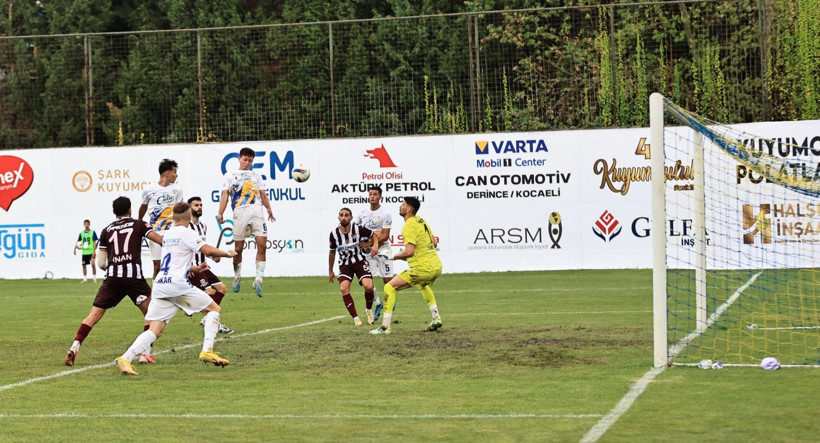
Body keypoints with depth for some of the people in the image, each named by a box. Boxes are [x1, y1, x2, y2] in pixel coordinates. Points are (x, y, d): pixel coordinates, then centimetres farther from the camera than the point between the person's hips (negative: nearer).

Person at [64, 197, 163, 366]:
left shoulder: (107, 230, 18)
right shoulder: (138, 225, 12)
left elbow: (101, 263, 17)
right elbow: (161, 240, 1)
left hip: (112, 276, 2)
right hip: (133, 275, -2)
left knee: (94, 315, 3)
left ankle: (74, 348, -12)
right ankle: (146, 353, 4)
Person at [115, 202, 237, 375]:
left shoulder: (167, 234, 21)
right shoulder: (186, 233, -2)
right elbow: (208, 250, -11)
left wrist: (194, 268, 45)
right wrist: (228, 253, 6)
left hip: (160, 285, 7)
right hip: (178, 284, -7)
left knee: (155, 330, 0)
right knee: (214, 309, 9)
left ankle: (125, 358, -18)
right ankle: (207, 351, -5)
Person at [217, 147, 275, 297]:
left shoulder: (256, 176, 27)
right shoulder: (230, 175, 19)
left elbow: (263, 195, 18)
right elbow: (225, 194, 9)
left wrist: (269, 209, 2)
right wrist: (220, 213, -3)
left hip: (257, 211, 2)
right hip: (240, 211, -2)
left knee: (262, 245, -12)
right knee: (238, 248, 1)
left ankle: (258, 280, -11)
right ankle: (237, 277, 20)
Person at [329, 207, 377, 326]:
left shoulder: (358, 229, -13)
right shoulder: (334, 233, -7)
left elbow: (373, 235, 8)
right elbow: (332, 252, 11)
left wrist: (368, 244, -9)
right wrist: (330, 271, 17)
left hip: (360, 261, -1)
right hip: (345, 264, 1)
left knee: (368, 286, -21)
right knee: (344, 289, -22)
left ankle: (369, 309, 11)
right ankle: (355, 318, -10)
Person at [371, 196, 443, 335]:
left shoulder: (409, 226, -14)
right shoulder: (421, 220, 12)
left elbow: (409, 252, -22)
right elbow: (434, 242, 21)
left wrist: (394, 257, -8)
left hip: (422, 268, -9)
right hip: (436, 266, 9)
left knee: (389, 287, -5)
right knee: (423, 285, 41)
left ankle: (385, 327, -9)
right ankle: (436, 319, 39)